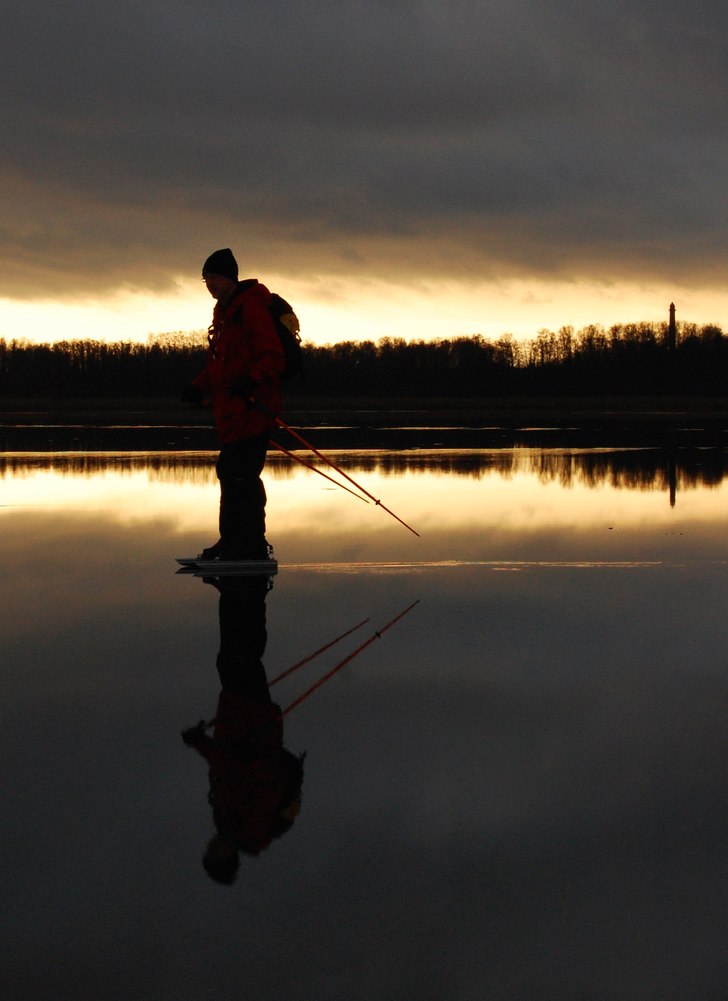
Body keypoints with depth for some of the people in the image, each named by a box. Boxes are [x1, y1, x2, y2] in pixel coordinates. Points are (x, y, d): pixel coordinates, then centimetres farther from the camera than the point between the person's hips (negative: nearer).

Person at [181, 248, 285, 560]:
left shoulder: (252, 309, -11)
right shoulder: (223, 312, 20)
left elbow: (273, 358, -19)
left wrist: (250, 381, -33)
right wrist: (199, 387, 15)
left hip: (251, 407, -10)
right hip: (230, 411, 10)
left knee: (243, 475, -12)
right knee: (229, 473, 13)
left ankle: (252, 544, -9)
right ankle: (232, 540, 21)